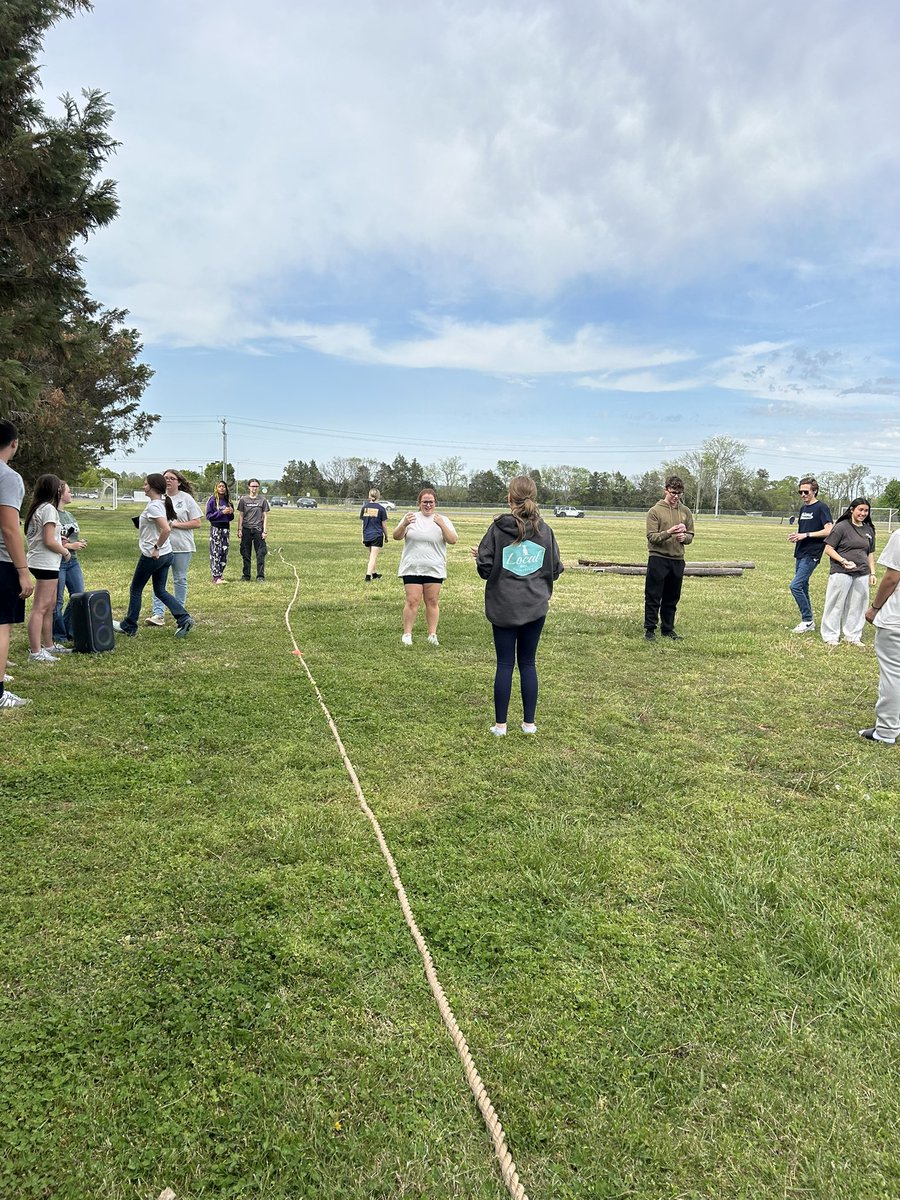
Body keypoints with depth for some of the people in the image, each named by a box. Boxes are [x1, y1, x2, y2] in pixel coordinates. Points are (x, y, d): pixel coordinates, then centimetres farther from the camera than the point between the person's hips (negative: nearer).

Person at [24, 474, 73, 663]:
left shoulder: (36, 508, 15)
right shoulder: (49, 509, -13)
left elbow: (42, 537, 14)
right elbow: (49, 541, -17)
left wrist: (59, 541, 14)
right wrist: (65, 551, -3)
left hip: (39, 562, 10)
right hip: (46, 564, -10)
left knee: (50, 606, 16)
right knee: (40, 608, -9)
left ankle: (48, 645, 24)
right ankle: (35, 652, -8)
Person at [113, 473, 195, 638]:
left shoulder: (152, 507, -19)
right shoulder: (164, 503, 8)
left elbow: (166, 529, -32)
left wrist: (156, 548, -22)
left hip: (152, 555, -9)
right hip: (166, 554, 9)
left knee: (136, 589, 9)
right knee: (160, 591, 15)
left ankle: (128, 627, 21)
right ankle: (184, 618, 1)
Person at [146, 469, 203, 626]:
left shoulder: (186, 498, -1)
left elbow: (197, 523, -6)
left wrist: (175, 524, -14)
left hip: (182, 547, -2)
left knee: (180, 580, 8)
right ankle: (158, 614, -4)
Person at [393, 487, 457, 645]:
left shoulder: (442, 520, 6)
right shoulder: (411, 517, 6)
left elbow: (452, 541, -6)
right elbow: (396, 537, -1)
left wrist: (442, 525, -22)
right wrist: (404, 524, -21)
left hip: (434, 569, 1)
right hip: (412, 567, -1)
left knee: (433, 601, 4)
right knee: (412, 600, -5)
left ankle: (432, 634, 11)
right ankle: (407, 634, 3)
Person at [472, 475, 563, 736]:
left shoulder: (498, 528, -8)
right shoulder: (544, 530, -1)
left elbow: (485, 568, -10)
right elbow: (555, 570, 4)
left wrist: (478, 556, 11)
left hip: (503, 607, -2)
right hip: (535, 608, 2)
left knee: (505, 664, 6)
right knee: (528, 663, 12)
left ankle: (500, 724, 12)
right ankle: (529, 722, 18)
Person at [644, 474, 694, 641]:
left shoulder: (686, 512, 9)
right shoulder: (655, 511, -4)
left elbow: (690, 535, 13)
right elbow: (651, 536, -9)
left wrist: (684, 537, -10)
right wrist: (669, 532, -24)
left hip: (677, 560, 4)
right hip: (658, 559, -4)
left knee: (672, 599, 11)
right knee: (653, 597, 1)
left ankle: (668, 629, 22)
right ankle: (650, 629, 9)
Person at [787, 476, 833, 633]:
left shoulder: (821, 507, -10)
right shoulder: (803, 508, 15)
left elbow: (828, 531, -17)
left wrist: (806, 535, -19)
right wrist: (795, 536, 3)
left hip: (811, 554, -9)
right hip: (800, 553, 9)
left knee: (795, 586, -15)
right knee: (803, 587, 11)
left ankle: (808, 620, -4)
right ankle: (807, 622, 20)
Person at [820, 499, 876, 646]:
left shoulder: (869, 530, 11)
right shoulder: (841, 527, -6)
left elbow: (870, 553, 17)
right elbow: (828, 549, -8)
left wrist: (872, 573, 12)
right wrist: (843, 561, -19)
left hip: (862, 574, 5)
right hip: (841, 573, -5)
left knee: (857, 606, 9)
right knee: (836, 604, 2)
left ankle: (853, 636, 22)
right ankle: (831, 636, 12)